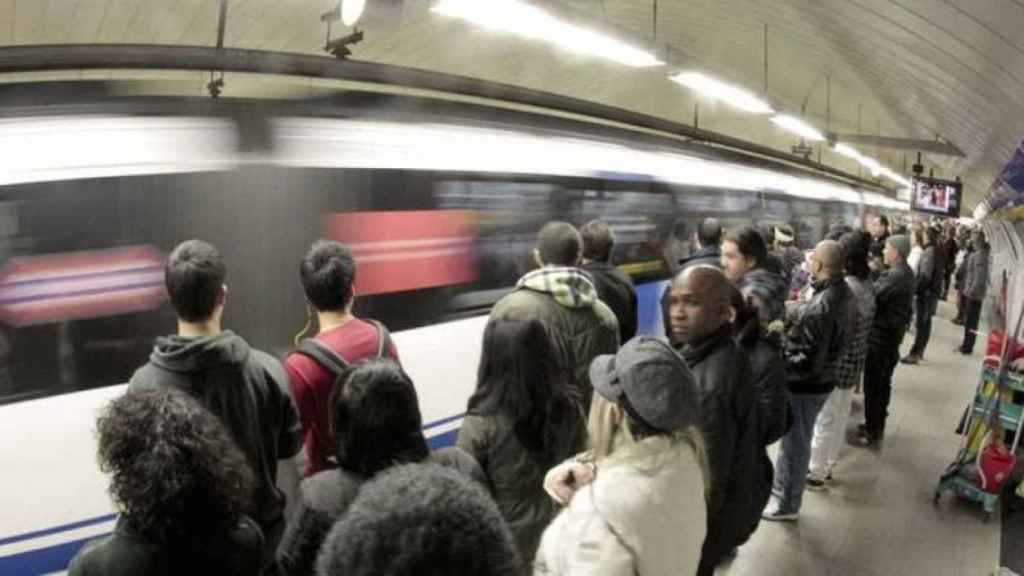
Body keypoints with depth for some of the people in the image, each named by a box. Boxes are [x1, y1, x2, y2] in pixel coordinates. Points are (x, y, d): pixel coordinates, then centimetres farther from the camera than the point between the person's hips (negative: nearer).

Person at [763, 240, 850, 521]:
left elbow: (808, 363, -29)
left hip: (806, 385, -8)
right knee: (792, 439, 25)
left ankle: (788, 505, 29)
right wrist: (792, 323, -1)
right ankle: (780, 485, 44)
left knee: (795, 444, 10)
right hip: (820, 379, 8)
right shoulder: (840, 290, -3)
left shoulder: (820, 308, -32)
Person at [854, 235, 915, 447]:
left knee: (873, 385, -2)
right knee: (883, 382, 20)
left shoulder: (895, 276, -24)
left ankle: (872, 433, 6)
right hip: (892, 334, 10)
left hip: (881, 336, -10)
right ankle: (877, 424, 33)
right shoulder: (905, 273, 9)